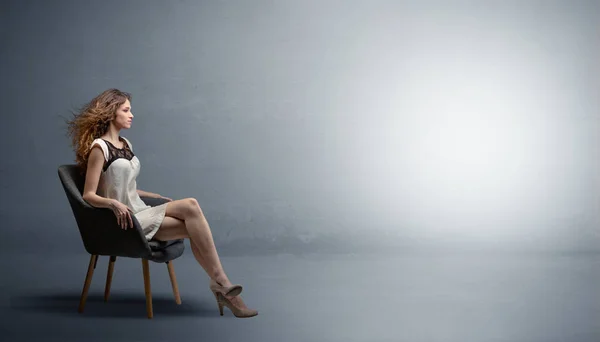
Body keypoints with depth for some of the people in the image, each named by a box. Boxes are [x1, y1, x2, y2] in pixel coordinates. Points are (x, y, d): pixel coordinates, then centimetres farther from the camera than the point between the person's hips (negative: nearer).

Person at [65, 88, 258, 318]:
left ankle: (220, 285, -24)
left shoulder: (125, 144, 15)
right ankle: (221, 284, -19)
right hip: (126, 221, -7)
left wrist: (157, 197, 16)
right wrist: (113, 203, -31)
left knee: (191, 205, -20)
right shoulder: (98, 148, -9)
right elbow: (89, 196, -14)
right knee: (192, 220, -23)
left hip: (141, 213, 7)